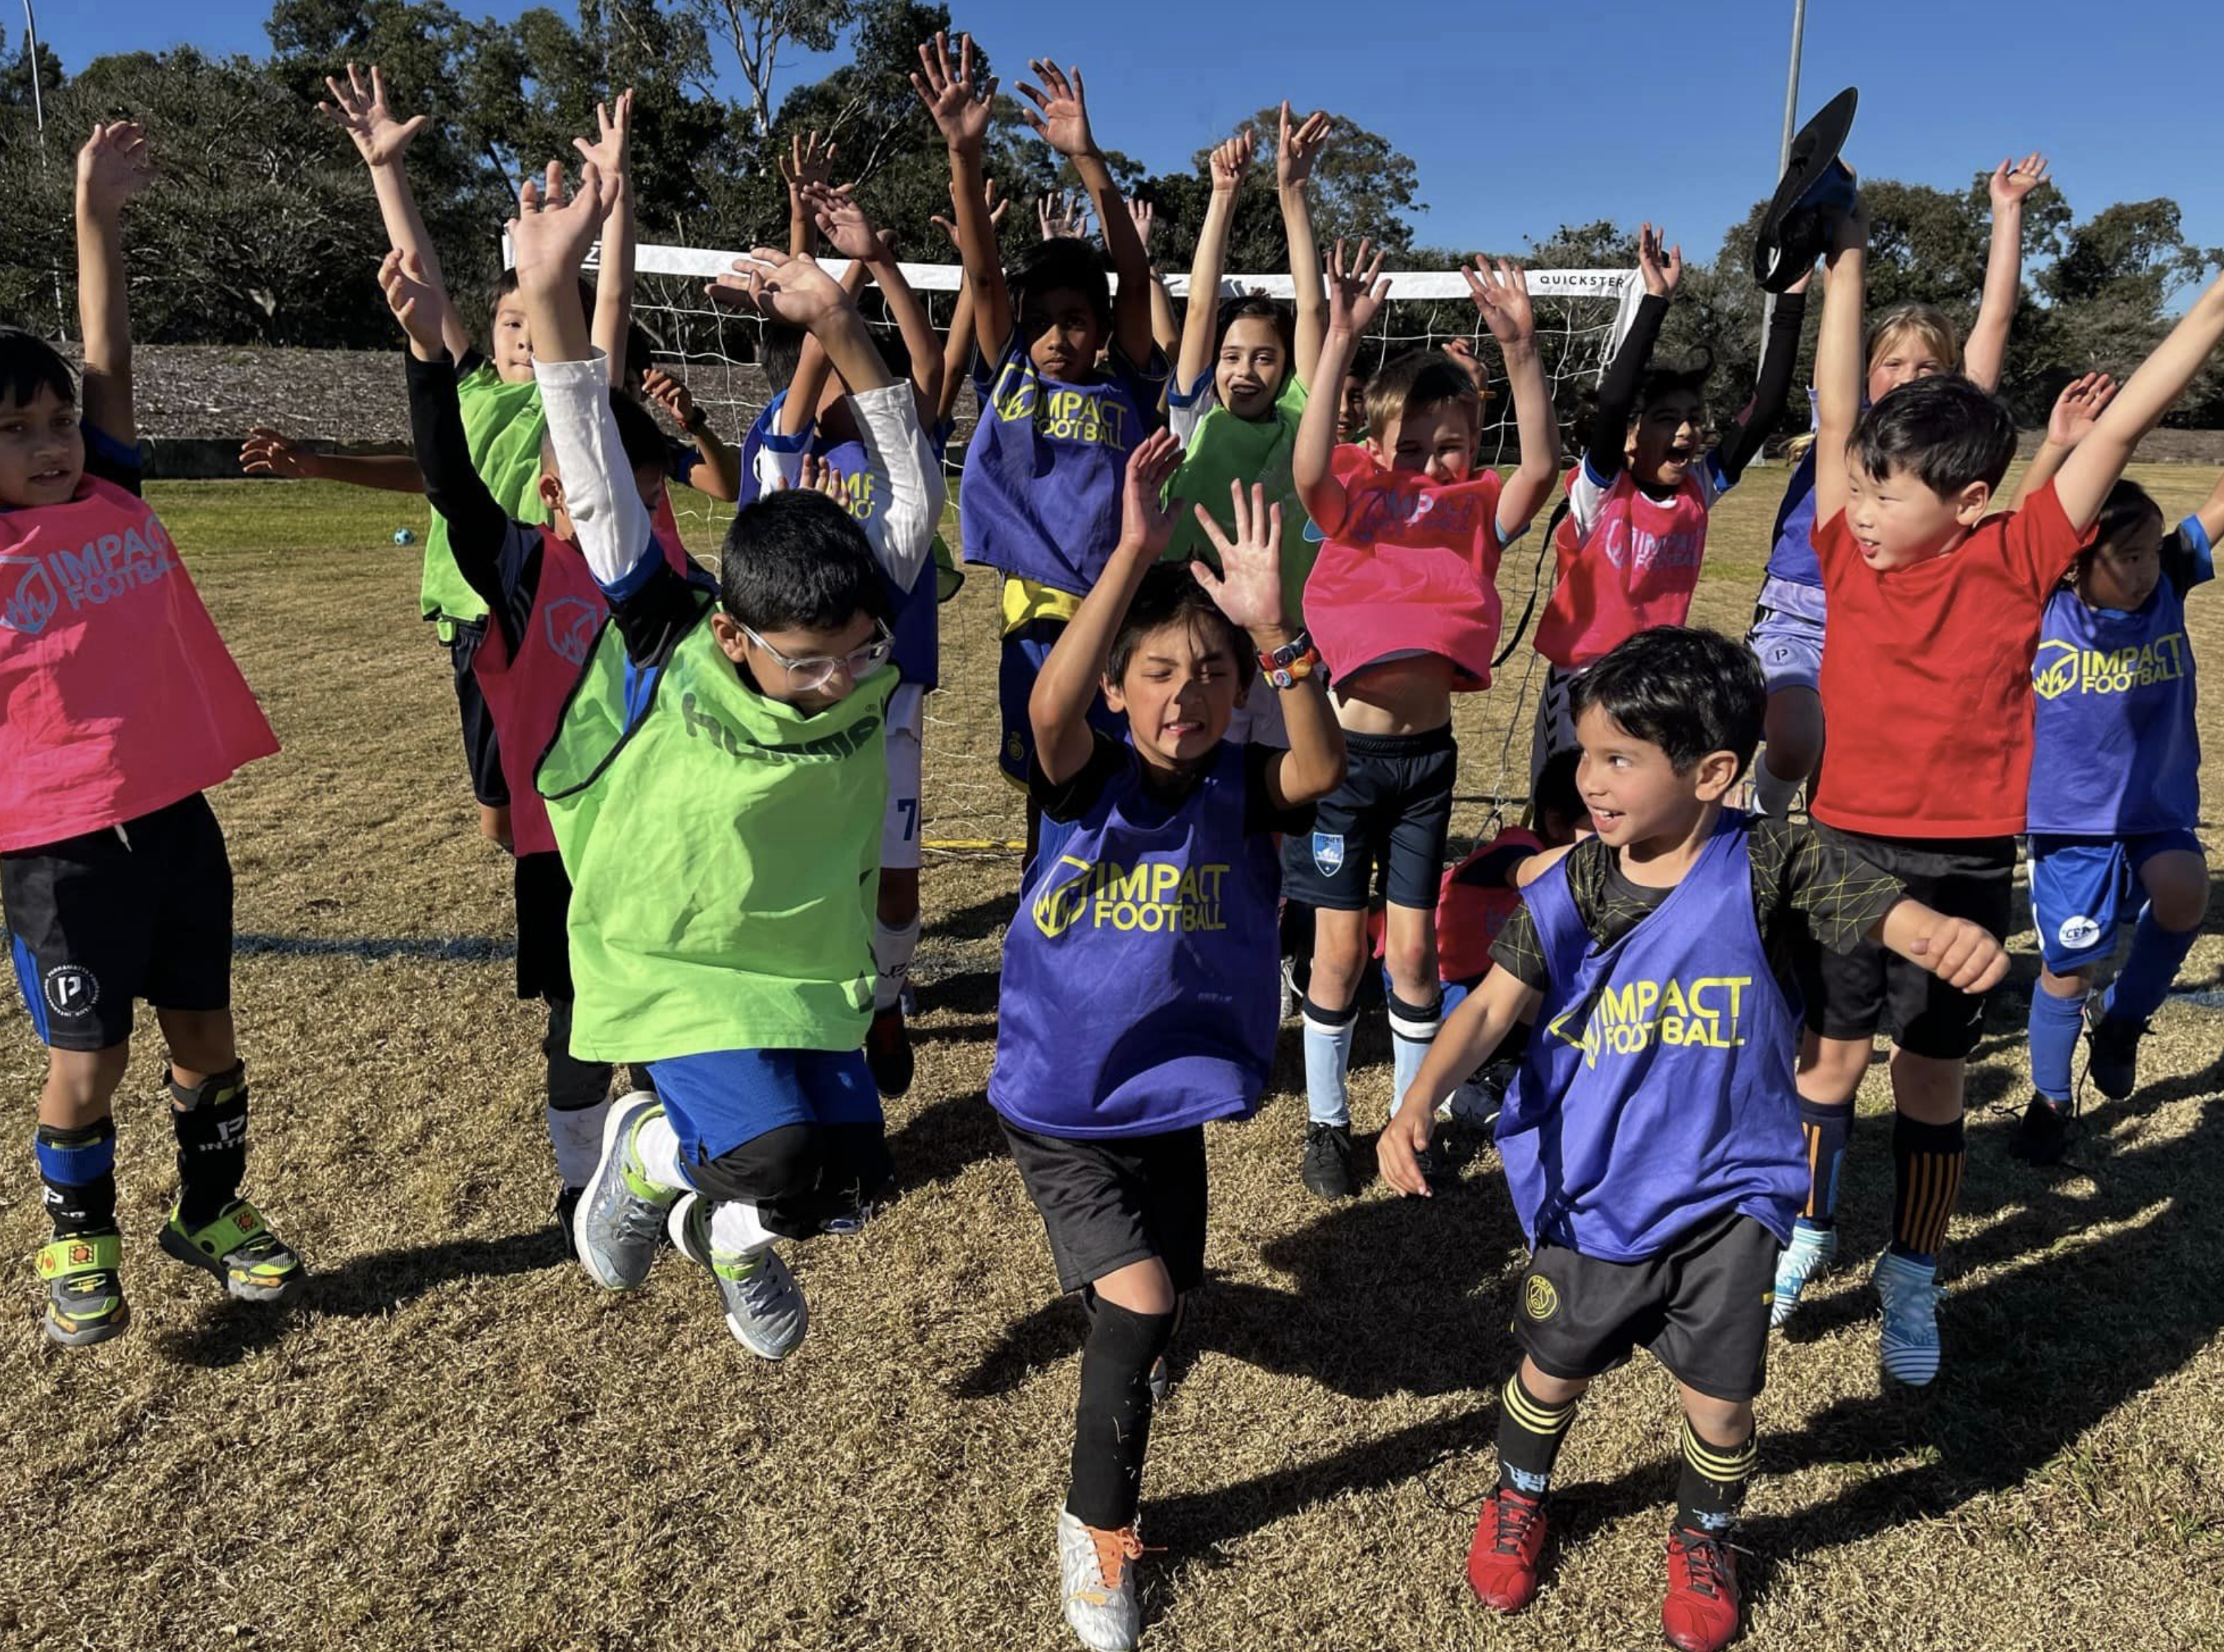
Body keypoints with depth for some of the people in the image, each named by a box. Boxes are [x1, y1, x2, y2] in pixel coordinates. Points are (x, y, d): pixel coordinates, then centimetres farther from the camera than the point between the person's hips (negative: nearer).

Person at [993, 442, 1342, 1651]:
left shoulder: (1242, 788, -9)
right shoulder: (1089, 779, -15)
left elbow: (1322, 766, -32)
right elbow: (1049, 707, -37)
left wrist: (1273, 624, -46)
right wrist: (1133, 556, -47)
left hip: (1170, 1103, 4)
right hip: (1058, 1108, -3)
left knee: (1152, 1297, 20)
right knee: (1137, 1305, -11)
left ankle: (1102, 1273, 57)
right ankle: (1098, 1528, 13)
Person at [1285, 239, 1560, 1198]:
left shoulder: (1479, 510, 5)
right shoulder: (1356, 499, -1)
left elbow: (1542, 466, -15)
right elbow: (1309, 470, -24)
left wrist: (1519, 349, -24)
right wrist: (1341, 341, -29)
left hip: (1426, 753, 2)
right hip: (1344, 747, -2)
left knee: (1412, 946, 7)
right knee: (1340, 944, 5)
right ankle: (1326, 1121, 22)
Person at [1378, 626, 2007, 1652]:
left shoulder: (1770, 867, -16)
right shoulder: (1568, 890, -11)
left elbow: (1886, 913, -27)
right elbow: (1492, 1006, -13)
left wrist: (1954, 937, -51)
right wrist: (1421, 1098, -29)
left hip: (1729, 1196, -1)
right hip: (1592, 1195, 2)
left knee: (1718, 1403, 12)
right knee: (1552, 1372, 18)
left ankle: (1703, 1543, 46)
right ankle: (1518, 1502, 50)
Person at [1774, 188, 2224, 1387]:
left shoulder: (2017, 565, -7)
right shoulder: (1849, 557, -4)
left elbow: (2117, 429, -8)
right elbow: (1834, 412, -4)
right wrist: (1846, 258, -4)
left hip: (1963, 865, -1)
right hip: (1846, 849, 2)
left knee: (1931, 1081, 11)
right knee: (1827, 1060, 13)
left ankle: (1912, 1281, 29)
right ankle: (1806, 1234, 34)